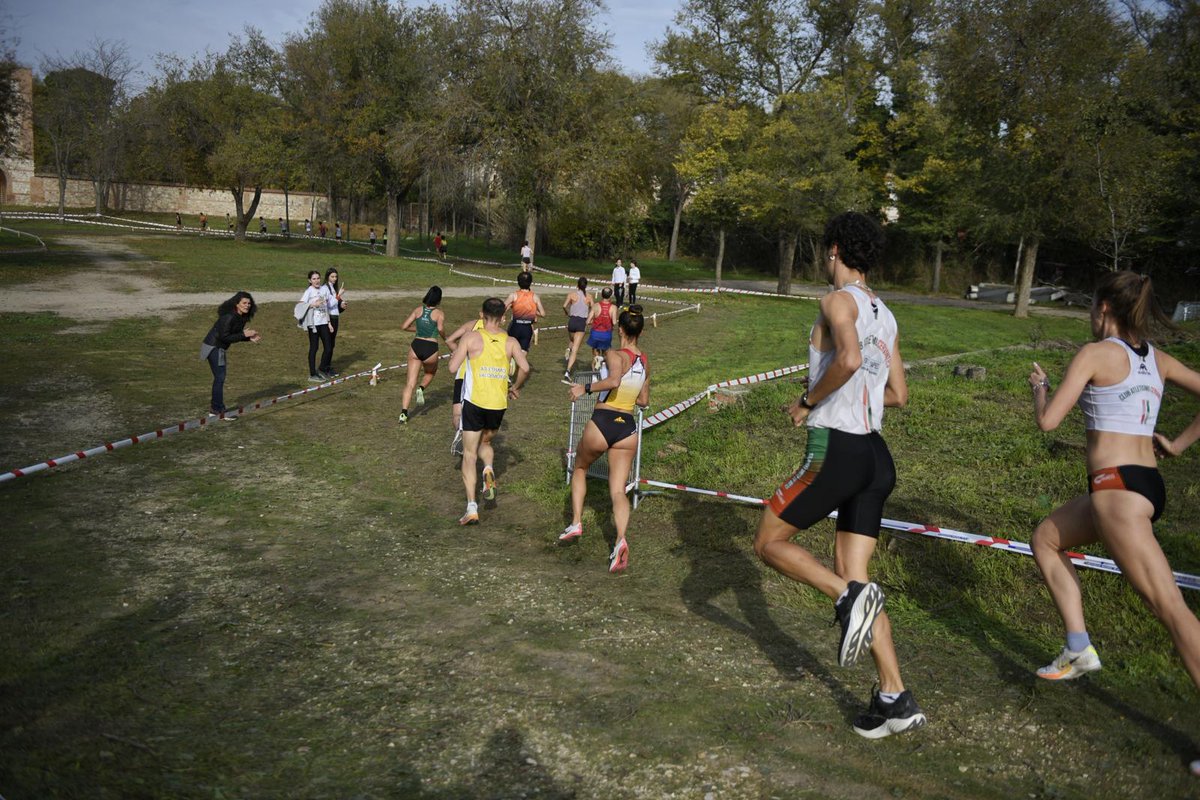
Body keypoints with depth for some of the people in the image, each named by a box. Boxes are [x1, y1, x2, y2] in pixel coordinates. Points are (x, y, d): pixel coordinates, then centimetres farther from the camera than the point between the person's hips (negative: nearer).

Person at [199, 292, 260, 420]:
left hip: (219, 348, 10)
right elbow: (224, 337, -25)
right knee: (220, 378, -6)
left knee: (220, 377, 15)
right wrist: (244, 334, -25)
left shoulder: (241, 318, 5)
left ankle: (214, 409, 25)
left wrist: (250, 338, -3)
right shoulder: (228, 317, -23)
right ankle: (219, 411, 1)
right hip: (213, 347, -10)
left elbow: (235, 335, 11)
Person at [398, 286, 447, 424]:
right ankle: (421, 389, 2)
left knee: (410, 383, 5)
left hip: (416, 346, 2)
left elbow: (404, 326, 6)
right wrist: (445, 337, 2)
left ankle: (403, 413, -5)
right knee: (430, 372, 31)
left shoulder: (418, 309, 8)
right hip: (431, 348, -2)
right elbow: (440, 329, -19)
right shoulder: (439, 313, -1)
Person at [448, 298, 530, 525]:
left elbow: (453, 367, -10)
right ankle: (489, 469, -4)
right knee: (485, 442, 29)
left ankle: (472, 507, -2)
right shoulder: (510, 342, 2)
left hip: (475, 402, -3)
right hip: (498, 404, 3)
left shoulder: (471, 338, -5)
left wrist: (457, 351, 11)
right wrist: (515, 388, 10)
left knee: (470, 454, 6)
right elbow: (525, 368, -8)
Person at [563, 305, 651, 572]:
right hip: (628, 427, 4)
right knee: (618, 490, 2)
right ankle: (621, 540, -21)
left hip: (602, 423, -4)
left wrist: (585, 388, -19)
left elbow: (613, 381, -31)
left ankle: (576, 522, 24)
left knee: (580, 468, 25)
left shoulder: (615, 355, -10)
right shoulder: (645, 362, 10)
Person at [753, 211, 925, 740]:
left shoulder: (838, 300, -7)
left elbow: (849, 359, -27)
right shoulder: (885, 316, 18)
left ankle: (850, 596, -14)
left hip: (835, 449, -8)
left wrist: (808, 402, -14)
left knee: (769, 542, 7)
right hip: (876, 456, 8)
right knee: (851, 580, 10)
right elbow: (898, 395, 21)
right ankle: (895, 699, 8)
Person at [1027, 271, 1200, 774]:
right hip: (1147, 484, 9)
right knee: (1047, 539, 23)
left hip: (1116, 488, -8)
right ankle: (1079, 649, 20)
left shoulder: (1095, 353, -7)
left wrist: (1039, 385, 9)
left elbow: (1048, 421, -10)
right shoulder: (1156, 359, 13)